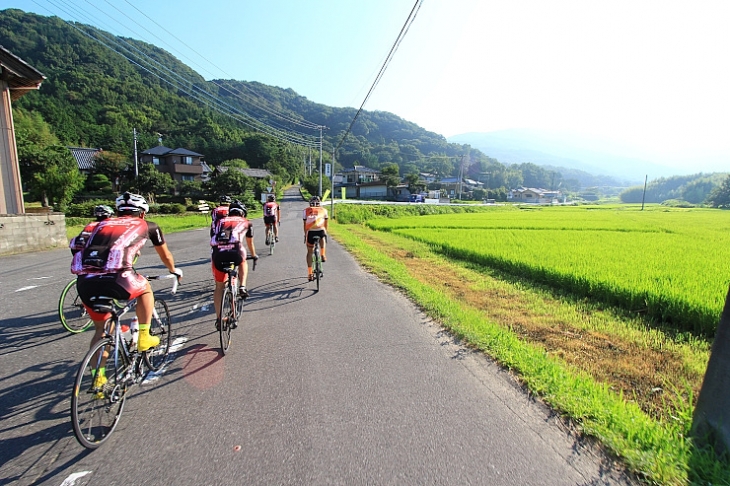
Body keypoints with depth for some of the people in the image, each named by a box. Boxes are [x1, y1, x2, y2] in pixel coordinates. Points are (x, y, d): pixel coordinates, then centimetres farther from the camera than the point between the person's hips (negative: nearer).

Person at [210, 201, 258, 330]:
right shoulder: (246, 222, 27)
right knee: (243, 262, 35)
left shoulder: (221, 221, 32)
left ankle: (218, 319, 20)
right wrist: (254, 255, 58)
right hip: (234, 250, -2)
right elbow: (250, 244, 39)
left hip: (217, 253, 3)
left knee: (219, 286, 19)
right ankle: (242, 287, 16)